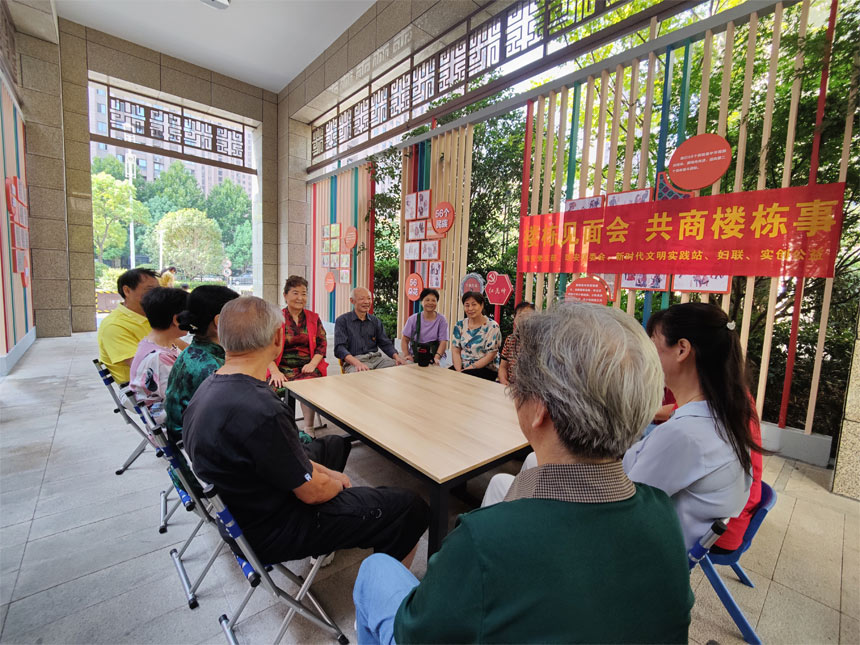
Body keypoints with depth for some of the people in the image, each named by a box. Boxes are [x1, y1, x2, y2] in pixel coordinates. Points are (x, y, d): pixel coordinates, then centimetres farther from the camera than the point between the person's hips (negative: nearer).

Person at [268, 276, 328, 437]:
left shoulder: (313, 318, 14)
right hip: (282, 368, 0)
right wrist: (275, 371, -16)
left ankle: (308, 430, -15)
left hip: (308, 368, 1)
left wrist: (312, 364, -9)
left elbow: (322, 345, 9)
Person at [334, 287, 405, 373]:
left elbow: (386, 343, 16)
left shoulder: (376, 321, 16)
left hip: (376, 358, 5)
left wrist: (396, 357, -7)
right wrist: (357, 363, -27)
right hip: (353, 361, -5)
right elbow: (339, 348, -8)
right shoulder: (342, 320, 3)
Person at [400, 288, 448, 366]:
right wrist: (407, 355, -9)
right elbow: (404, 339, 7)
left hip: (432, 359, -1)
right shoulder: (413, 319, 6)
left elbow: (443, 342, -4)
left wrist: (437, 357, -20)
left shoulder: (441, 320, 3)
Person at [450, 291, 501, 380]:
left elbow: (490, 356, -10)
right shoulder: (460, 325, 7)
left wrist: (468, 369, -16)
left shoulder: (492, 326, -6)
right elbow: (455, 351, 5)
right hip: (462, 366, 5)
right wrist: (458, 369, -13)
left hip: (485, 369, -4)